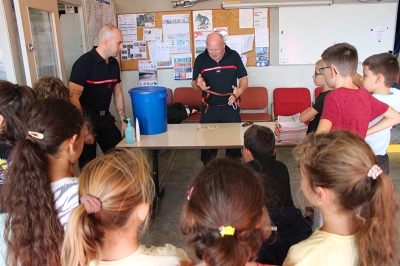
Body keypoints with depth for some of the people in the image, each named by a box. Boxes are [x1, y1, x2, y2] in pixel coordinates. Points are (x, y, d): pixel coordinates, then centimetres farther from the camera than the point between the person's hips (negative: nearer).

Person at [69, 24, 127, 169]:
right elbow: (73, 98, -20)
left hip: (105, 118, 6)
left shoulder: (114, 63, 5)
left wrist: (123, 120, 8)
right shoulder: (84, 62, -17)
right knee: (88, 164, 6)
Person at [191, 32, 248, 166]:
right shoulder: (200, 59, -3)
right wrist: (199, 84, -21)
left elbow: (244, 78, 3)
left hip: (230, 107, 0)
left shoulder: (234, 56, -2)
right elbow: (194, 83, 3)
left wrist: (239, 90, -18)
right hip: (209, 108, 0)